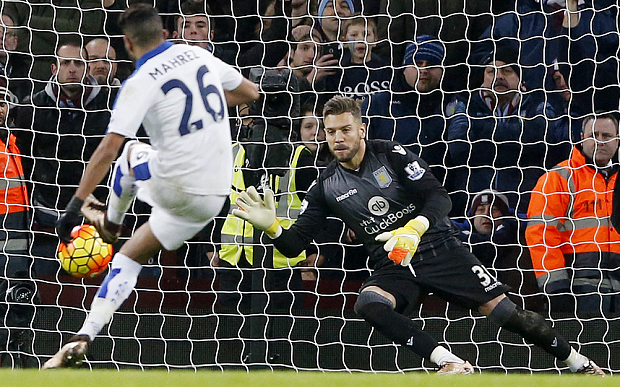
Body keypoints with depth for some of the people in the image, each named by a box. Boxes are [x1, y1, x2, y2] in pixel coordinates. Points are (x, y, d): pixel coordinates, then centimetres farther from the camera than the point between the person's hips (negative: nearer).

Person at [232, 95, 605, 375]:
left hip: (439, 250, -2)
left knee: (504, 311, -12)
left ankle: (578, 362, 7)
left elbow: (440, 198, -14)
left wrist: (413, 230, -32)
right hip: (392, 267, 2)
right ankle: (452, 364, -33)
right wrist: (271, 226, -18)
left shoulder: (392, 155, -6)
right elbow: (295, 244, 3)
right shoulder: (327, 186, 3)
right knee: (368, 303, -32)